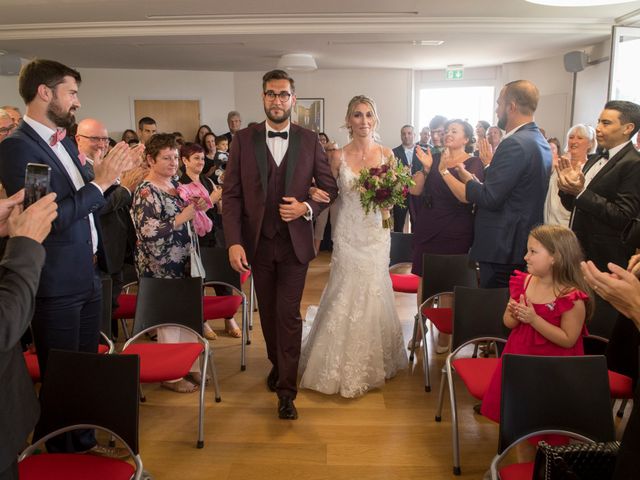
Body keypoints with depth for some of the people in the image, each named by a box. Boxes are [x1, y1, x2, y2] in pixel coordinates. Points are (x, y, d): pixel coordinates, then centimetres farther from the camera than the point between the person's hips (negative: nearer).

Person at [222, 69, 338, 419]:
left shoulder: (309, 140, 0)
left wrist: (308, 207, -15)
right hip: (257, 243, 2)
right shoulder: (244, 139, 0)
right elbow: (231, 194, -2)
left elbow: (330, 187, 5)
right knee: (268, 312, 15)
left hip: (294, 243, -1)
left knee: (288, 314, -3)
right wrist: (234, 242, -11)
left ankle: (286, 389, 10)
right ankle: (277, 365, 39)